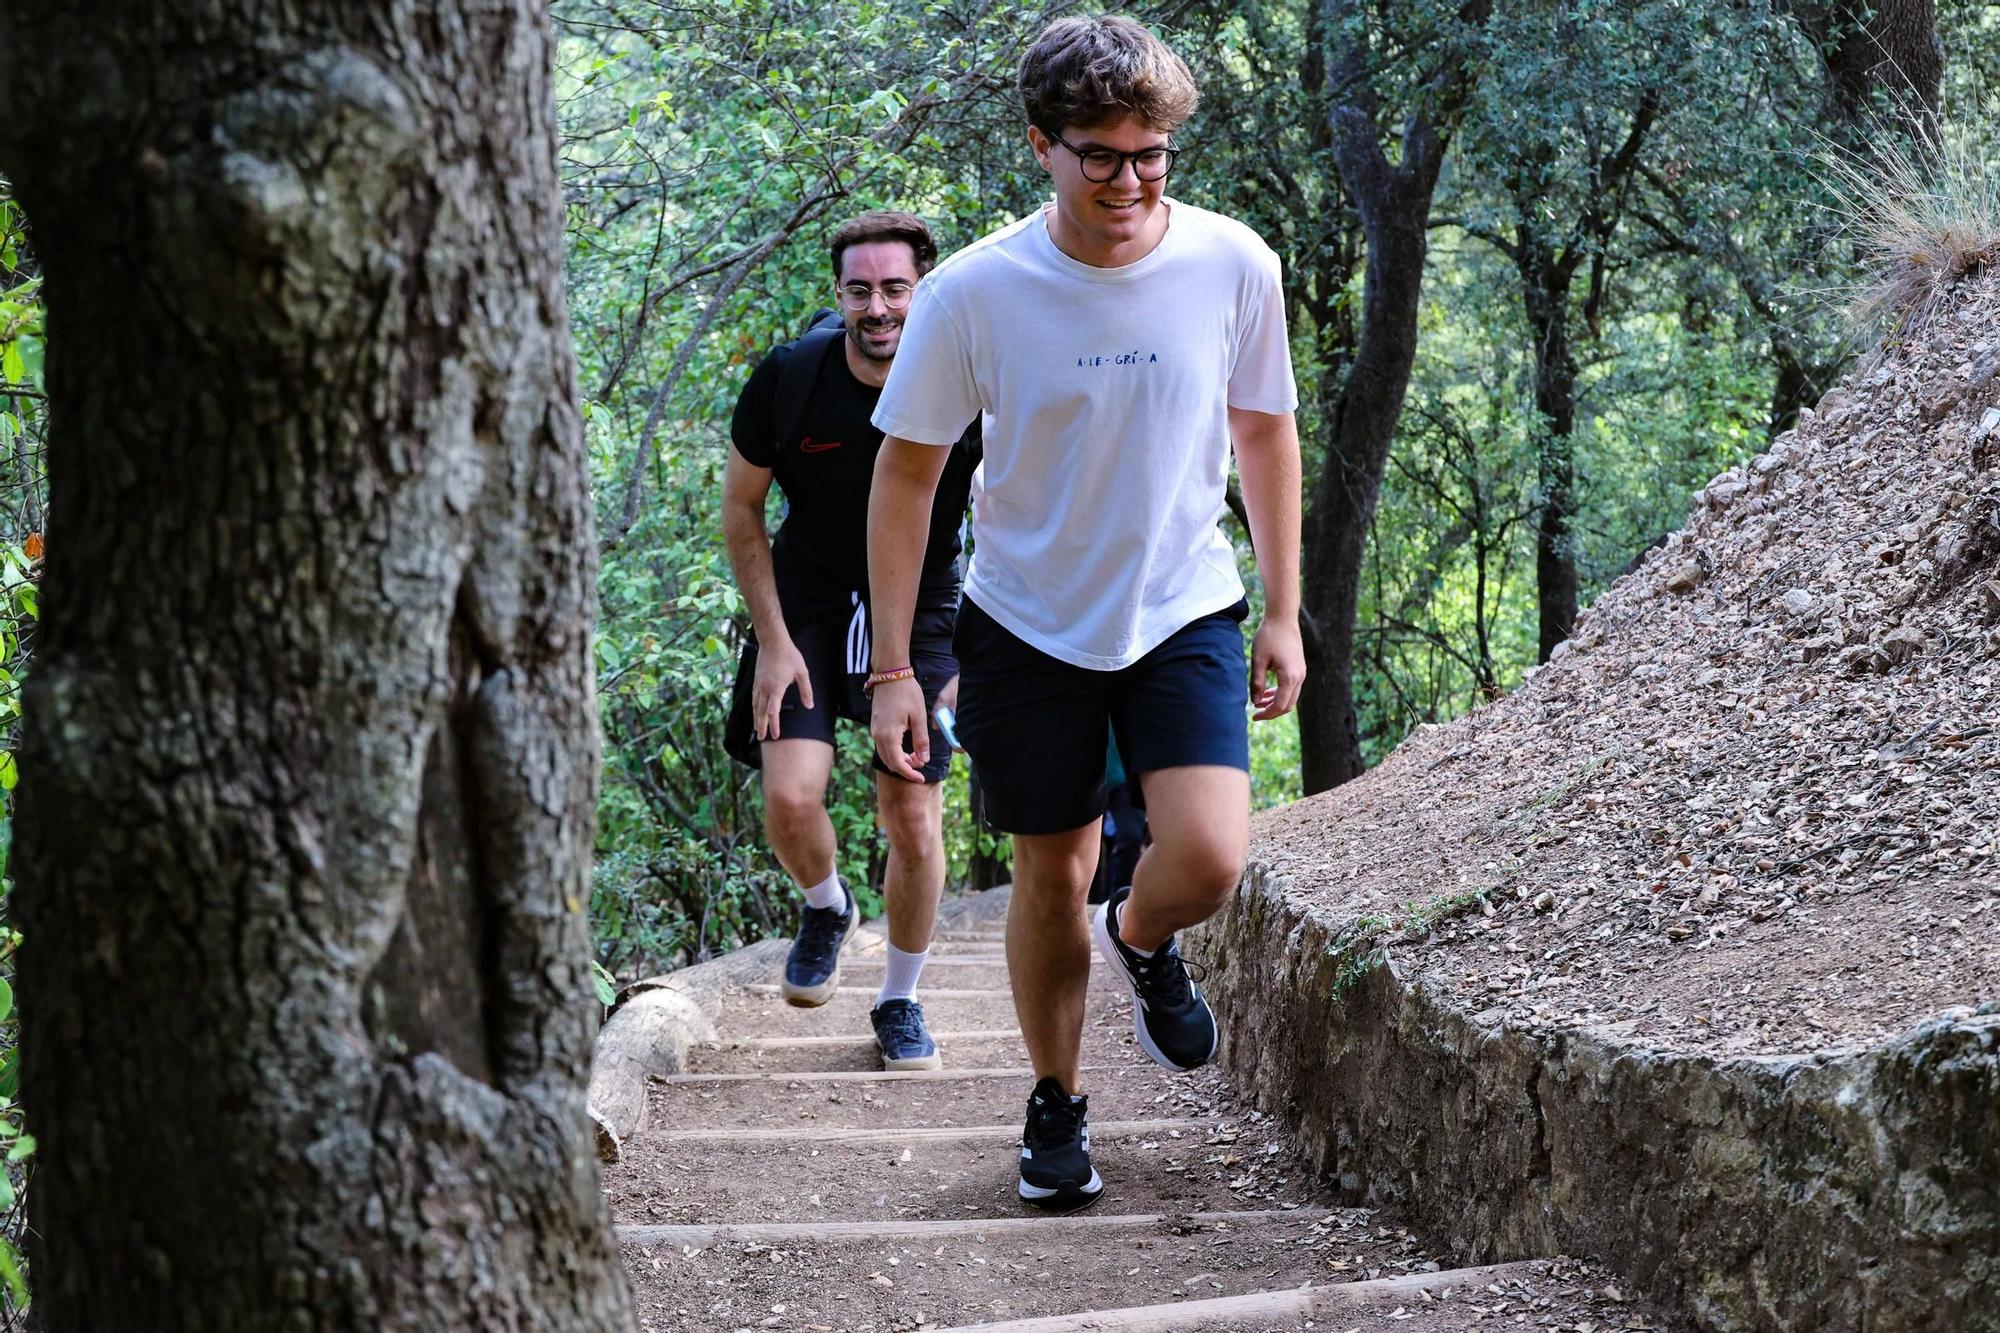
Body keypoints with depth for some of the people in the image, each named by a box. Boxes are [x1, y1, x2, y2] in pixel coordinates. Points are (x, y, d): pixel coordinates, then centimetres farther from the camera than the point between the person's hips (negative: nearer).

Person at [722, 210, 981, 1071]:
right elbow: (740, 509, -2)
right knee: (790, 797, -16)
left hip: (922, 609, 0)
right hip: (809, 602, 0)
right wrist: (773, 640, -7)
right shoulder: (788, 378, -15)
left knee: (913, 817, -2)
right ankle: (826, 909, 20)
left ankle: (900, 1003, 21)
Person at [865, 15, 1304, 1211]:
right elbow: (906, 474, -6)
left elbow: (1266, 434, 4)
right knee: (1053, 874, 9)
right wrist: (893, 669, -7)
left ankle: (1143, 940, 21)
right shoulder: (975, 292, -16)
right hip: (1030, 624, 0)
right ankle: (1057, 1103, 32)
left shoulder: (1233, 266, -12)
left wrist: (1284, 615, 6)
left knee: (1210, 859, -16)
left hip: (1185, 610, 1)